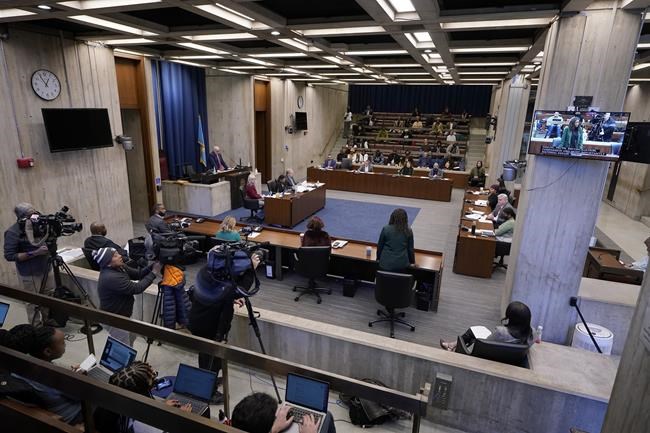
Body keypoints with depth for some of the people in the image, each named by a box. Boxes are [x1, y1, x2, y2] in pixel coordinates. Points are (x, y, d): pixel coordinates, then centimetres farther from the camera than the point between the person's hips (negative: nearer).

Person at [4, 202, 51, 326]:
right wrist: (35, 253, -22)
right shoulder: (13, 232, -15)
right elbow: (9, 256, -16)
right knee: (33, 302, 3)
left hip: (45, 268, 5)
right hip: (29, 274, -5)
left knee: (48, 297, 14)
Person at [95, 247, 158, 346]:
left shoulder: (119, 267, -7)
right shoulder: (110, 277, -33)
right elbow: (137, 289, -31)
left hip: (121, 314, 9)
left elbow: (137, 274, -2)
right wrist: (153, 273, -25)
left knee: (131, 338, 28)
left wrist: (152, 267, -18)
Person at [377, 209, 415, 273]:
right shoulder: (408, 231, -1)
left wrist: (378, 258, 23)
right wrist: (412, 261, 26)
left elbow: (380, 246, 6)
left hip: (386, 263, -1)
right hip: (402, 264, 1)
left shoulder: (386, 229, -5)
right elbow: (410, 249, 8)